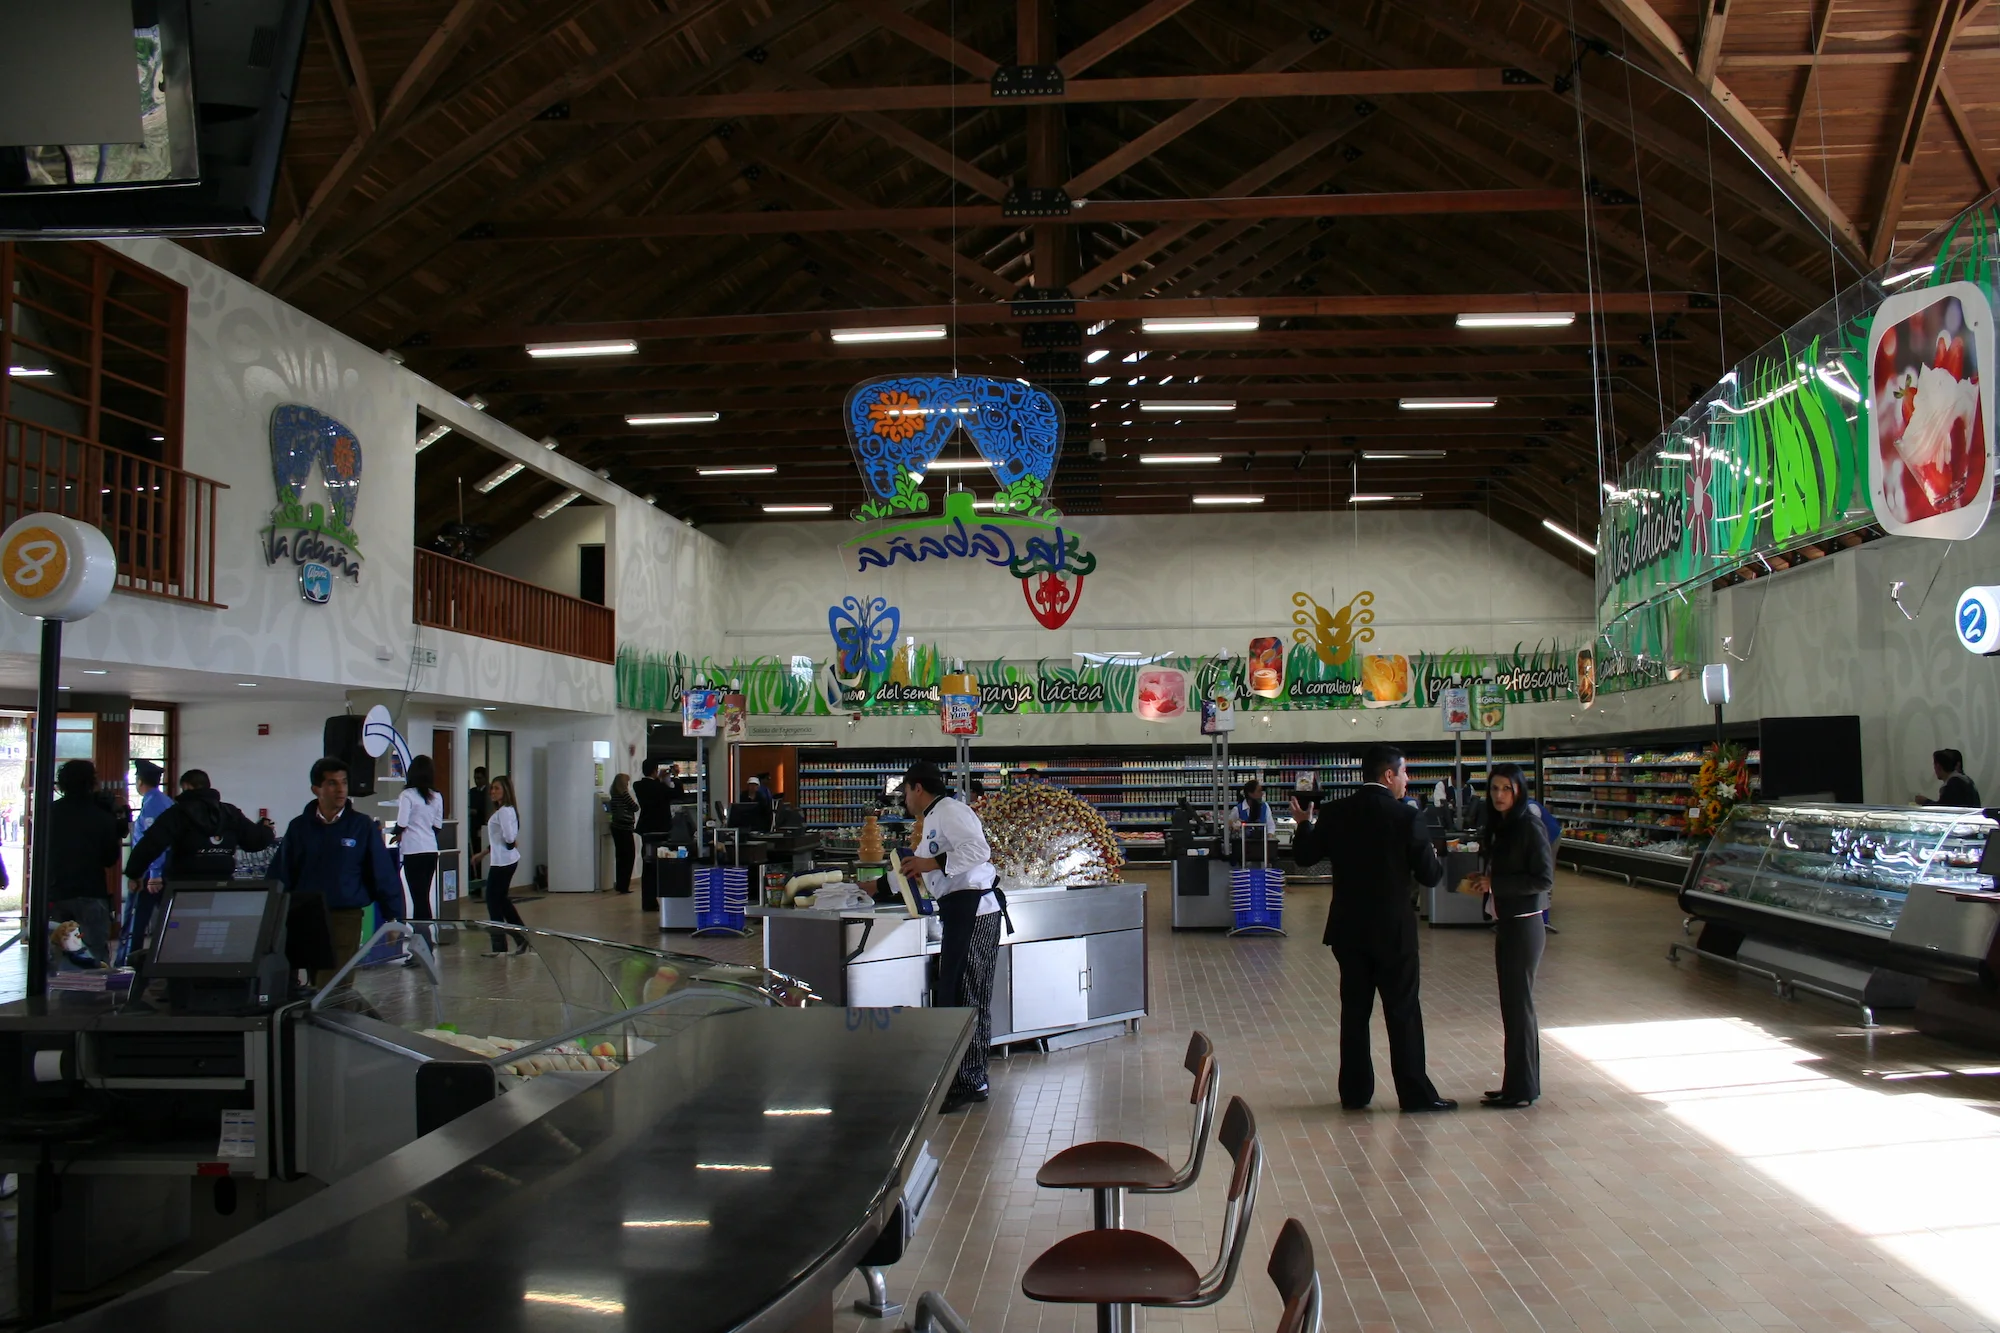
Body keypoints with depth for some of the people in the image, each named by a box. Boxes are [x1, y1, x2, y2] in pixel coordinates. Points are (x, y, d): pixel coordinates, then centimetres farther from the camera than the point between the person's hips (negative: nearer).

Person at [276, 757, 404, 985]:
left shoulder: (362, 826, -1)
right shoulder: (299, 827, 4)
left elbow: (384, 874, -1)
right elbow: (284, 876, 7)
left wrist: (394, 917, -5)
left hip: (346, 918, -2)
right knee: (318, 986, 11)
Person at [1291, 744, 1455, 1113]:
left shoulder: (1334, 813, -2)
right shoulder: (1406, 816, -13)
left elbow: (1305, 857, 6)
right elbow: (1429, 875, -10)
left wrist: (1304, 824, 23)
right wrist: (1434, 857, 13)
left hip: (1348, 929, 4)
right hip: (1393, 930, -4)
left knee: (1354, 1010, 11)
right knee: (1403, 1012, 4)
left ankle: (1355, 1091, 15)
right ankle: (1415, 1093, 9)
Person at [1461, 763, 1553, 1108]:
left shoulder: (1529, 826, -14)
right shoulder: (1497, 827, 11)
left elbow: (1544, 880, -19)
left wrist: (1493, 883, -18)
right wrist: (1481, 881, 2)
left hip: (1524, 924, -9)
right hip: (1505, 922, 9)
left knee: (1518, 1002, -2)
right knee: (1512, 1003, 13)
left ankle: (1522, 1089, 6)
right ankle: (1518, 1083, 22)